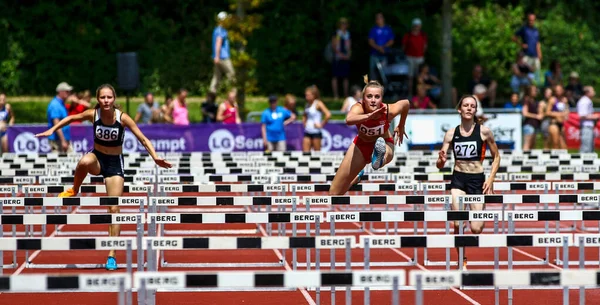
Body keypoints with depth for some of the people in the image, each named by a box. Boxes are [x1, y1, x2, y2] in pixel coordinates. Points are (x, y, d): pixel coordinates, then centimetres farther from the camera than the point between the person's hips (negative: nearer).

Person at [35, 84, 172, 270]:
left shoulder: (123, 118, -18)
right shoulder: (92, 114, -14)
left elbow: (143, 139, -15)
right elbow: (71, 118, 4)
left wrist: (155, 158, -27)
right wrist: (52, 130, -3)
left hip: (115, 162, -1)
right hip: (97, 158, 1)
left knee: (114, 209, -5)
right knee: (85, 161, -40)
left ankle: (112, 256, 3)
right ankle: (73, 191, -11)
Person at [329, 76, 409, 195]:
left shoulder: (389, 110, -29)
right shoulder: (359, 108, -33)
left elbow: (406, 103, -4)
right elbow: (349, 120, -60)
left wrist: (401, 127, 7)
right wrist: (369, 116, -76)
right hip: (361, 145, 1)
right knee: (334, 192, 11)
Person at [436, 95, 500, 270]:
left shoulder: (484, 131, -3)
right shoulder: (451, 133, 2)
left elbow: (496, 157, 7)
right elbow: (439, 165, 3)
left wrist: (491, 180, -4)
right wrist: (441, 160, -21)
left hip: (477, 179, -1)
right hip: (458, 179, 1)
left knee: (476, 229, -5)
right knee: (458, 224, -15)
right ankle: (462, 262, 2)